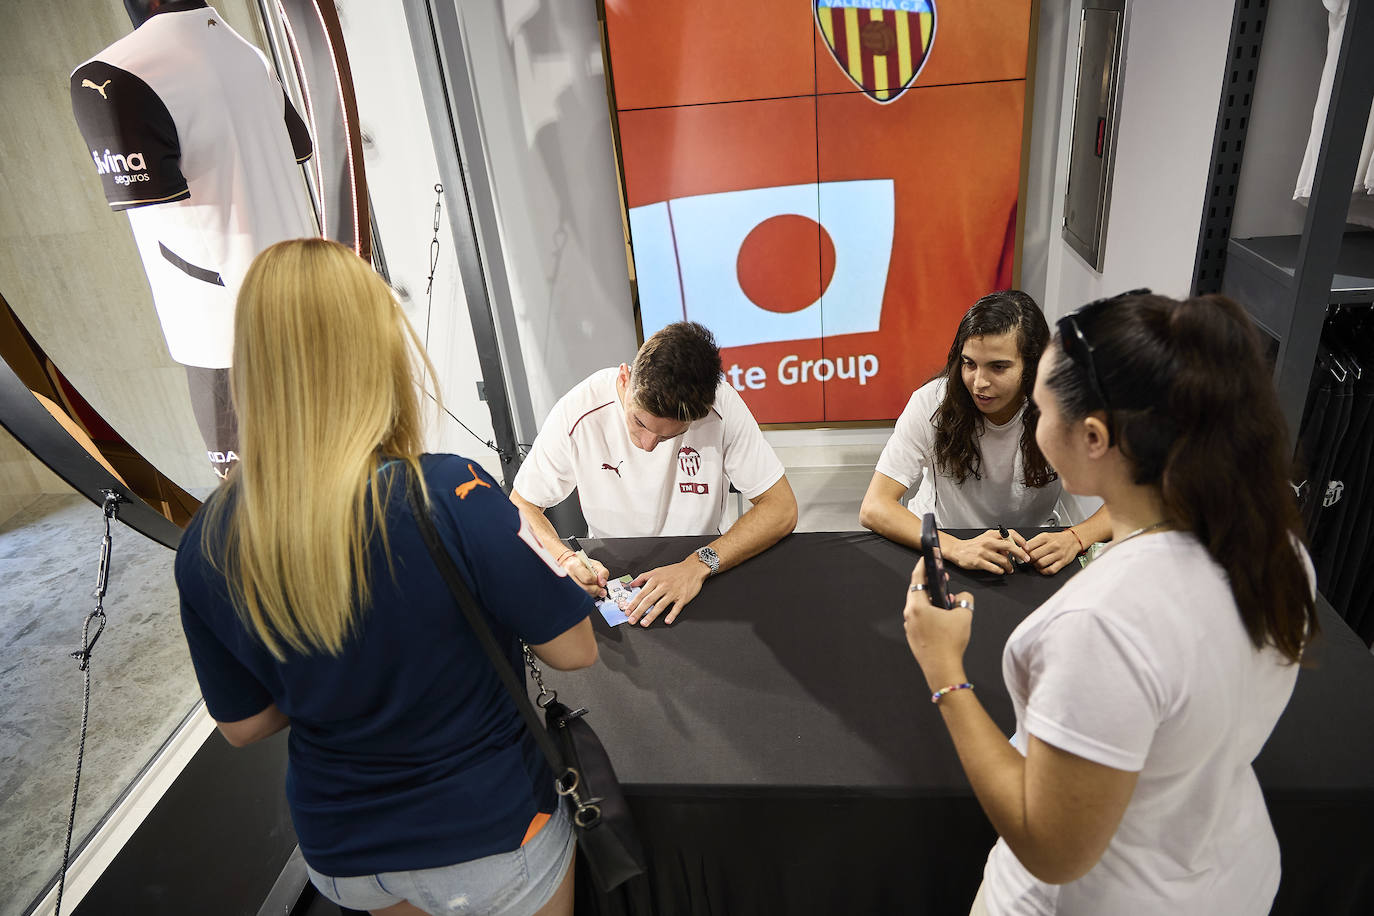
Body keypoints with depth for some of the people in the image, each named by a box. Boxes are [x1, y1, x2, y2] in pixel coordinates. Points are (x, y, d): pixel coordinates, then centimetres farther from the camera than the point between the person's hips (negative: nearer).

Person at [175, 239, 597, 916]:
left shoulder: (206, 546, -15)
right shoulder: (453, 496, -31)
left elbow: (242, 725, -2)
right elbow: (573, 649, -19)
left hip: (338, 853, 5)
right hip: (486, 834, -4)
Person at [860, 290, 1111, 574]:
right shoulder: (932, 402, -18)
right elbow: (873, 508, -24)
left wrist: (1074, 538, -32)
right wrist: (956, 548, -39)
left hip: (1030, 551, 1)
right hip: (940, 544, -1)